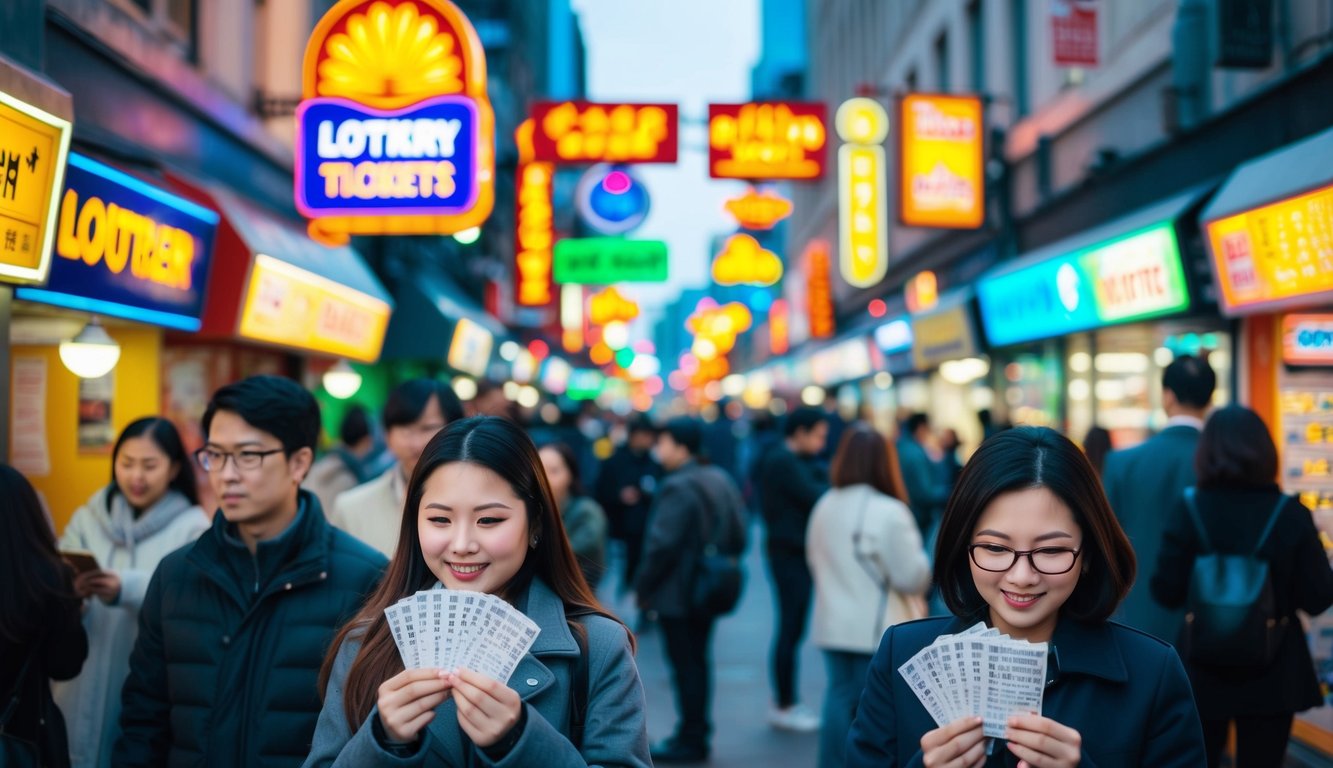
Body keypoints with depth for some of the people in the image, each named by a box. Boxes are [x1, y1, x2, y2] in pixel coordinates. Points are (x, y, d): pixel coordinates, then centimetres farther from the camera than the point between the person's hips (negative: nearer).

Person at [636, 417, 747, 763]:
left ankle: (690, 740, 6)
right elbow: (737, 537, 12)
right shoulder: (720, 480, 8)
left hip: (678, 594, -9)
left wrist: (643, 587, -12)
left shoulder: (677, 488, -19)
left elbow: (662, 545, -22)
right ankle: (697, 733, 25)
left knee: (685, 665, -1)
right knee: (698, 661, 16)